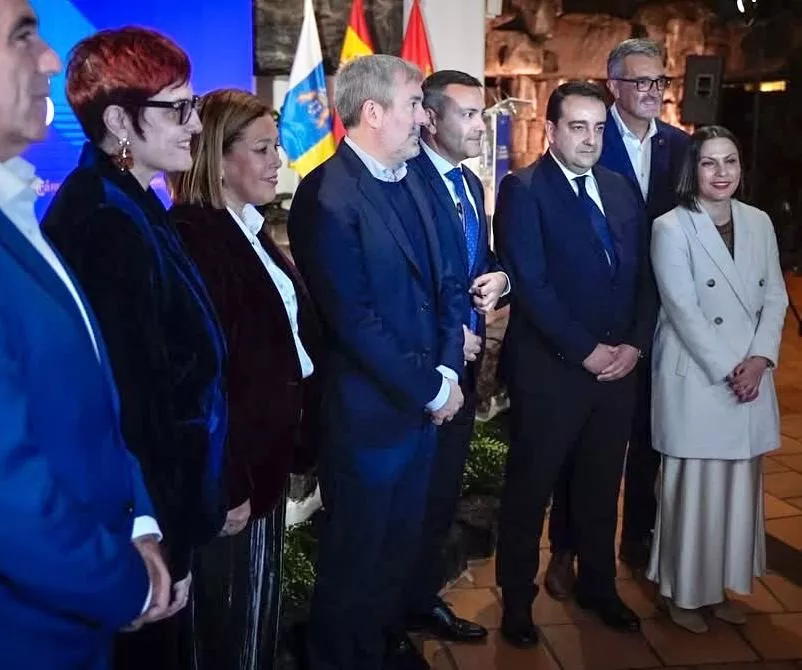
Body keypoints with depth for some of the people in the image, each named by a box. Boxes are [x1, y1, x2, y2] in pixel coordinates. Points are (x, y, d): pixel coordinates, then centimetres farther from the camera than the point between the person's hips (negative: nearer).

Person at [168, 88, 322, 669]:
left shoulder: (249, 229, 10)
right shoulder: (195, 238, -20)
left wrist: (293, 435, 9)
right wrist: (226, 484, -21)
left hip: (269, 448, 9)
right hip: (233, 461, -9)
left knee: (260, 596, 22)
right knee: (234, 609, 10)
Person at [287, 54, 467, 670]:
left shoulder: (410, 180, 8)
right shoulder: (327, 195, -18)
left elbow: (446, 280, 8)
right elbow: (353, 321, -22)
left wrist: (448, 371, -5)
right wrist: (429, 388, -15)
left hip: (425, 401, 8)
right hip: (369, 409, -7)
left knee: (402, 543, 23)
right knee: (356, 555, 13)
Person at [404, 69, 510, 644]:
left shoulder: (471, 183, 13)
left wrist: (498, 278, -4)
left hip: (464, 359, 9)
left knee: (445, 488, 17)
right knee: (420, 490, 5)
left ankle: (426, 596, 32)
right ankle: (417, 603, 22)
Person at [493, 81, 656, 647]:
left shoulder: (620, 189, 10)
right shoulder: (524, 189, -9)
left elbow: (644, 274, 9)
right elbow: (530, 284, -16)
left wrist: (635, 344, -4)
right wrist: (585, 350, -16)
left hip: (619, 364, 6)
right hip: (549, 367, -5)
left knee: (602, 486, 18)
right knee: (531, 487, 9)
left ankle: (598, 587, 37)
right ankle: (517, 597, 27)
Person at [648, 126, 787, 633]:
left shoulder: (759, 223, 7)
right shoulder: (672, 228, -9)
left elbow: (775, 297, 6)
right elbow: (684, 310, -13)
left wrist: (760, 358, -8)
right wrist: (728, 370, -15)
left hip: (752, 377, 5)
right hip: (696, 378, -5)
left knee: (738, 486, 12)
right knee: (693, 487, 2)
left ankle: (722, 586, 28)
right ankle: (684, 593, 18)